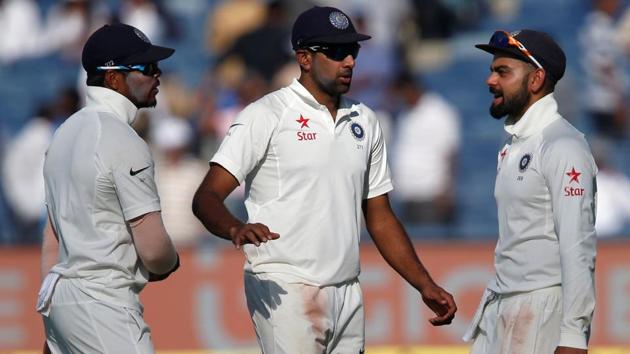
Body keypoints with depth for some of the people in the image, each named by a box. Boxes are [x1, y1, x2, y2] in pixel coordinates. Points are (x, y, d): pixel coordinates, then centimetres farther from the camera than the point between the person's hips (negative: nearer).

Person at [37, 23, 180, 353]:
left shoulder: (66, 132, 14)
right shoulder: (122, 141, -14)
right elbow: (153, 248, -18)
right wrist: (169, 264, 6)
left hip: (56, 298, 10)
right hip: (103, 302, -10)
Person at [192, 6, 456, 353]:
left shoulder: (364, 122, 15)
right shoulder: (265, 116, -4)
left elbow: (380, 217, 20)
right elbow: (206, 197, -12)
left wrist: (425, 285, 11)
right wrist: (236, 229, -34)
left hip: (347, 292, 7)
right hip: (285, 287, -7)